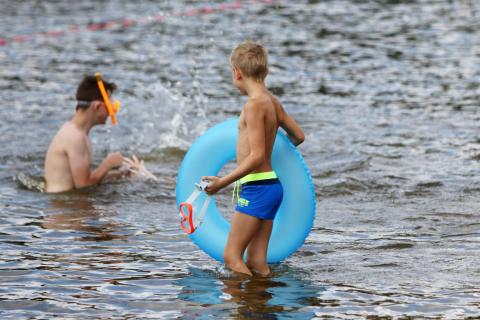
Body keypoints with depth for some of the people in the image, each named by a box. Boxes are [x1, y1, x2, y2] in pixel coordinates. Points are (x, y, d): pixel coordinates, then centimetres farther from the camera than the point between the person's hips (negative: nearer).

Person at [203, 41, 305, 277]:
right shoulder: (273, 102, 10)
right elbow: (299, 136, 23)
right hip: (272, 185, 9)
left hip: (256, 187, -9)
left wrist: (223, 182, -17)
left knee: (232, 255, -6)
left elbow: (257, 156, -21)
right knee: (257, 262, 9)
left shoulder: (254, 104, -16)